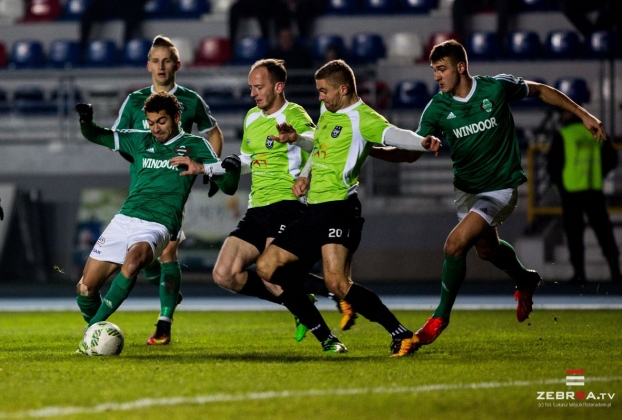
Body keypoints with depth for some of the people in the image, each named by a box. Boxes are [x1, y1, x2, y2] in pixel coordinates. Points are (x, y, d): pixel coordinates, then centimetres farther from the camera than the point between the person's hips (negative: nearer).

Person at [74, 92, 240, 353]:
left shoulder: (195, 146, 7)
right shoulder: (140, 141, 17)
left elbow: (227, 187, 4)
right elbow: (95, 136, 24)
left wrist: (232, 168, -18)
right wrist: (86, 120, 1)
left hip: (157, 226, -5)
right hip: (124, 219, 5)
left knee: (133, 261, -38)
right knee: (86, 287, -2)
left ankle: (95, 327, -32)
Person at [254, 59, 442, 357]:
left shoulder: (362, 117, -10)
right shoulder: (327, 113, 18)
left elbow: (392, 134, -29)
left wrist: (422, 142, -49)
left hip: (339, 208, -9)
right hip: (314, 210, 9)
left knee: (337, 282, -25)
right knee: (266, 268, 6)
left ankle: (402, 336, -21)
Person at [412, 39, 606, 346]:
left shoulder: (497, 87, -16)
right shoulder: (436, 108, -11)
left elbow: (539, 90, 1)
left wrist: (583, 115, 4)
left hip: (500, 188, -5)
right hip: (466, 188, 5)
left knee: (455, 244, -20)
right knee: (486, 248, 21)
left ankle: (441, 317, -3)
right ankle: (525, 280, 55)